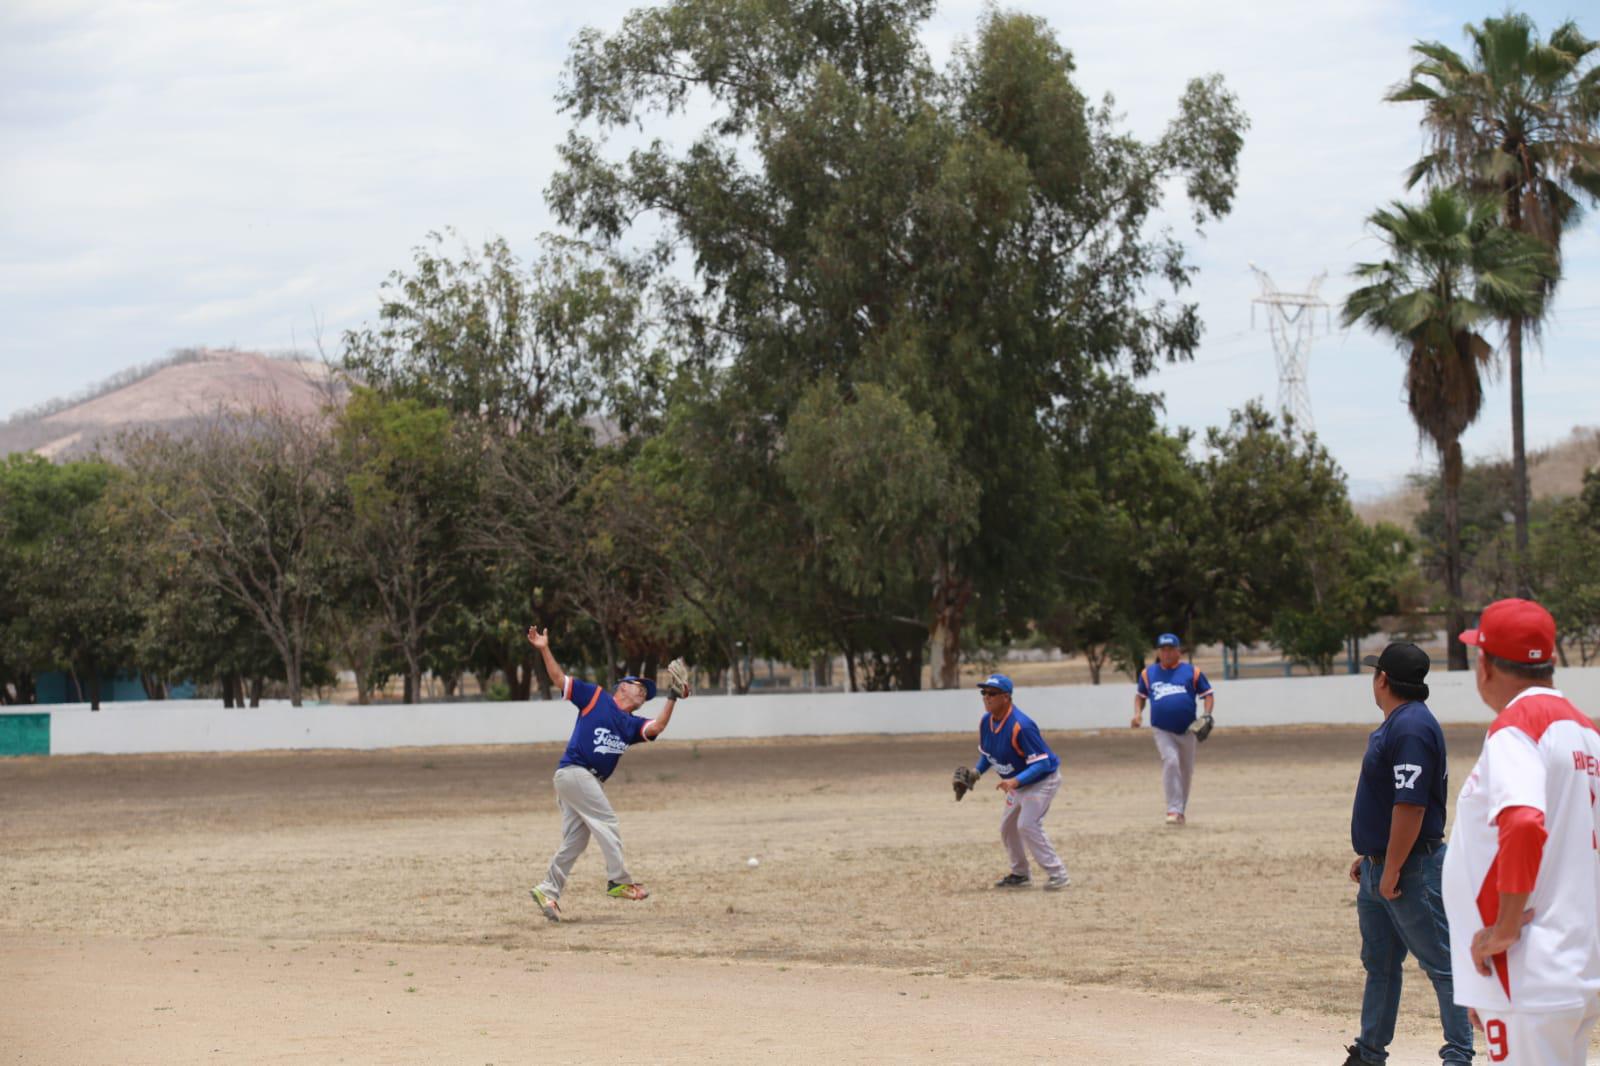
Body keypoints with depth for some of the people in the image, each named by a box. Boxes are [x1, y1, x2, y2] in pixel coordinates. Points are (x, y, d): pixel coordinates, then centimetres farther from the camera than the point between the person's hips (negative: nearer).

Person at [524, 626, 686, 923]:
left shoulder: (633, 724, 18)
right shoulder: (595, 697, 3)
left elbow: (657, 727, -1)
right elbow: (559, 679, 2)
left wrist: (672, 699, -10)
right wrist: (544, 650, -9)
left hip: (590, 781, 8)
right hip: (573, 772, -8)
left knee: (575, 841, 7)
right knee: (606, 822, -10)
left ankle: (548, 890, 10)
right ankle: (619, 881, -9)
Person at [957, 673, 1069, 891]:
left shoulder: (1020, 726, -32)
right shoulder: (985, 721, -7)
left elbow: (1041, 764, -32)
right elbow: (985, 752, 11)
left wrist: (1015, 781, -44)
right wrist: (977, 771, -8)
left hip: (1043, 779, -9)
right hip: (1018, 783, 9)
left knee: (1027, 825, -21)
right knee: (1007, 827, 15)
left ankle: (1058, 874, -15)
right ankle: (1020, 874, 32)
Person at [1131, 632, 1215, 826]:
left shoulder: (1192, 672, 2)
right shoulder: (1148, 673, 7)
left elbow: (1208, 694, 5)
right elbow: (1140, 694, 20)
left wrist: (1206, 715, -11)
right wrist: (1138, 713, 2)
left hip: (1187, 730, 1)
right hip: (1162, 730, -1)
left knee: (1186, 772, 11)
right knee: (1170, 762, -23)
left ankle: (1181, 811, 30)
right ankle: (1173, 810, -25)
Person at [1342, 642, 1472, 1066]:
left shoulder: (1411, 728, -20)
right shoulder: (1394, 725, 13)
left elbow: (1410, 806, -25)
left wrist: (1391, 871, -22)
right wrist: (1368, 856, 20)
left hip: (1413, 871, -11)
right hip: (1379, 867, 11)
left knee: (1441, 963, -3)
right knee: (1379, 963, 17)